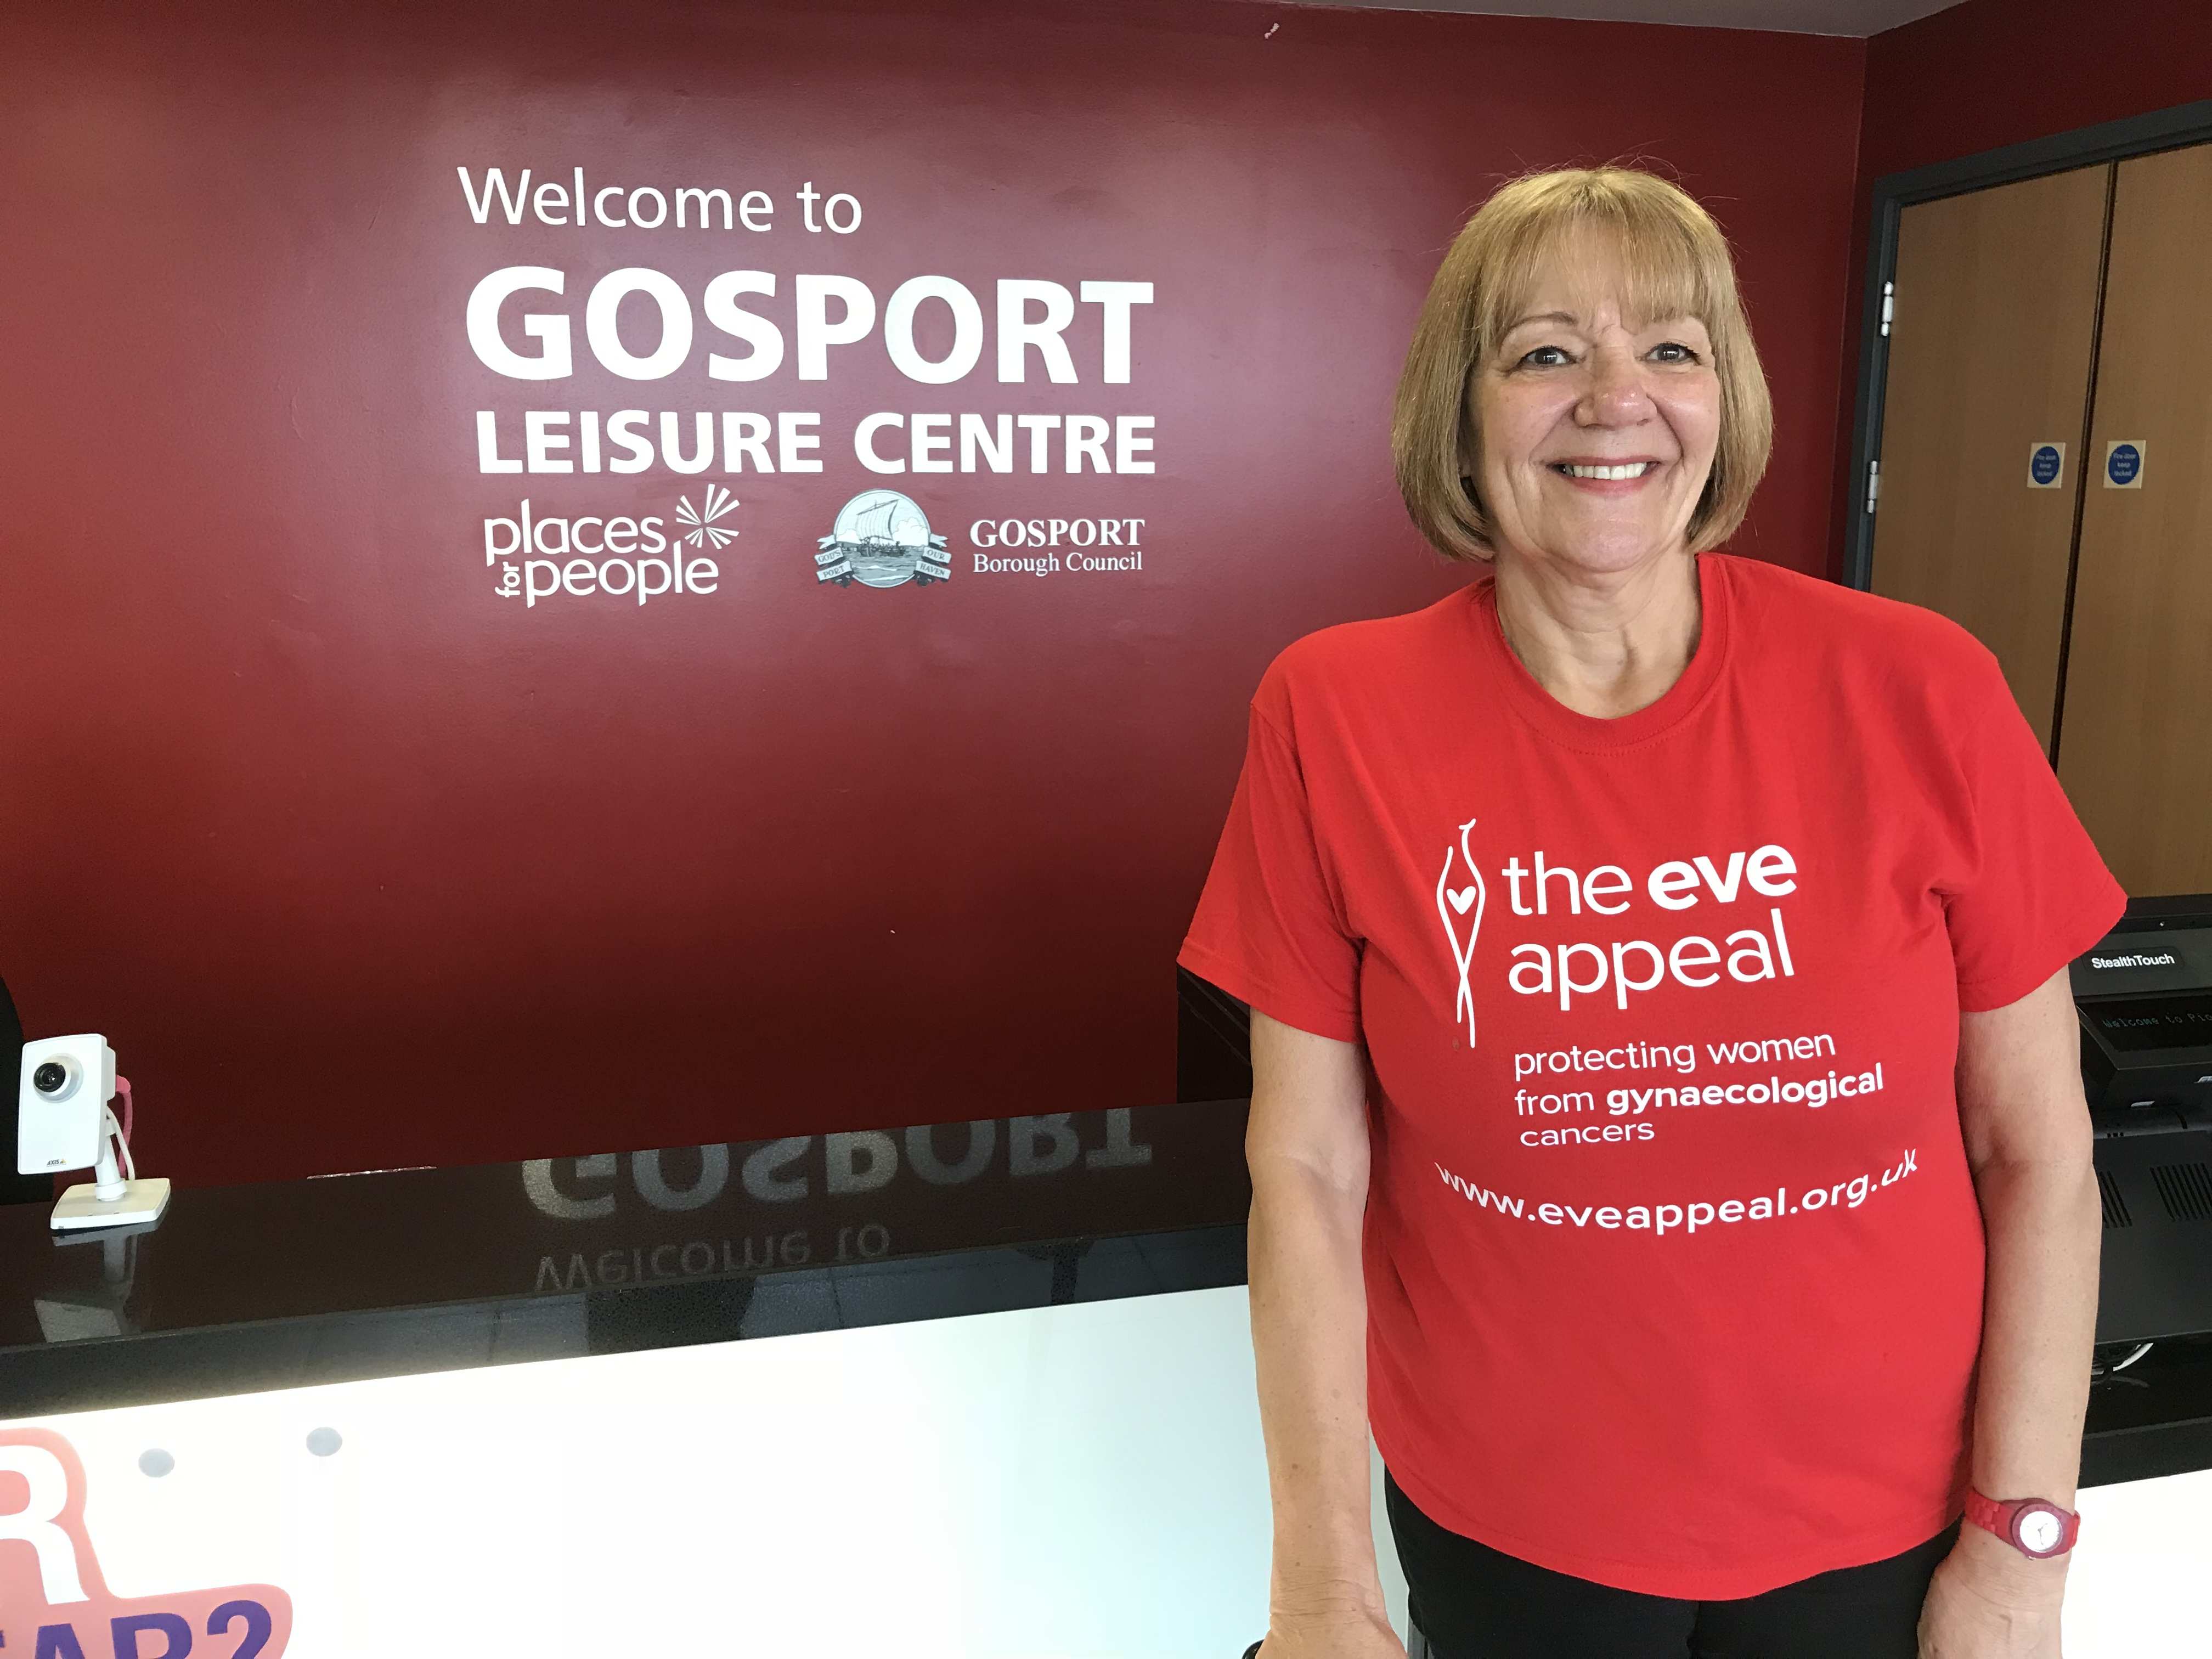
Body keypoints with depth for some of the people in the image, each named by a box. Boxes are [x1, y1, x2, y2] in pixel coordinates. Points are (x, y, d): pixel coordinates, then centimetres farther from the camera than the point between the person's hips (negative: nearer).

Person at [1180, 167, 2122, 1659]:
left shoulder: (1916, 692, -13)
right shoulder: (1334, 715, -14)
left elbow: (2037, 1151, -5)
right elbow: (1306, 1171, -10)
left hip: (1874, 1528, 1)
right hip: (1499, 1525, 0)